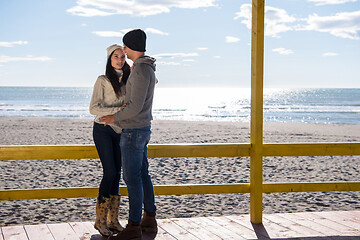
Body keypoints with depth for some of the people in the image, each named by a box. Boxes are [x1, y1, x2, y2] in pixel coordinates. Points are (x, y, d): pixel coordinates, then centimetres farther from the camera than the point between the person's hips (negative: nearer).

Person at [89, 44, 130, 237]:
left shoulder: (127, 80, 8)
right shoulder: (103, 80, -7)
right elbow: (93, 108, -14)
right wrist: (118, 110, -23)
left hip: (119, 132, 5)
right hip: (103, 129, -5)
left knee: (116, 175, 4)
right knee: (110, 172, -12)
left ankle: (113, 220, 9)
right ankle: (100, 220, 0)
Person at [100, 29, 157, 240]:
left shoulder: (141, 70, -21)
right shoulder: (147, 69, 13)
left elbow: (136, 106, -24)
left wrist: (114, 118, -11)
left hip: (134, 131, -10)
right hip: (143, 129, 10)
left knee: (132, 178, -6)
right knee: (143, 175, 15)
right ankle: (150, 220, 23)